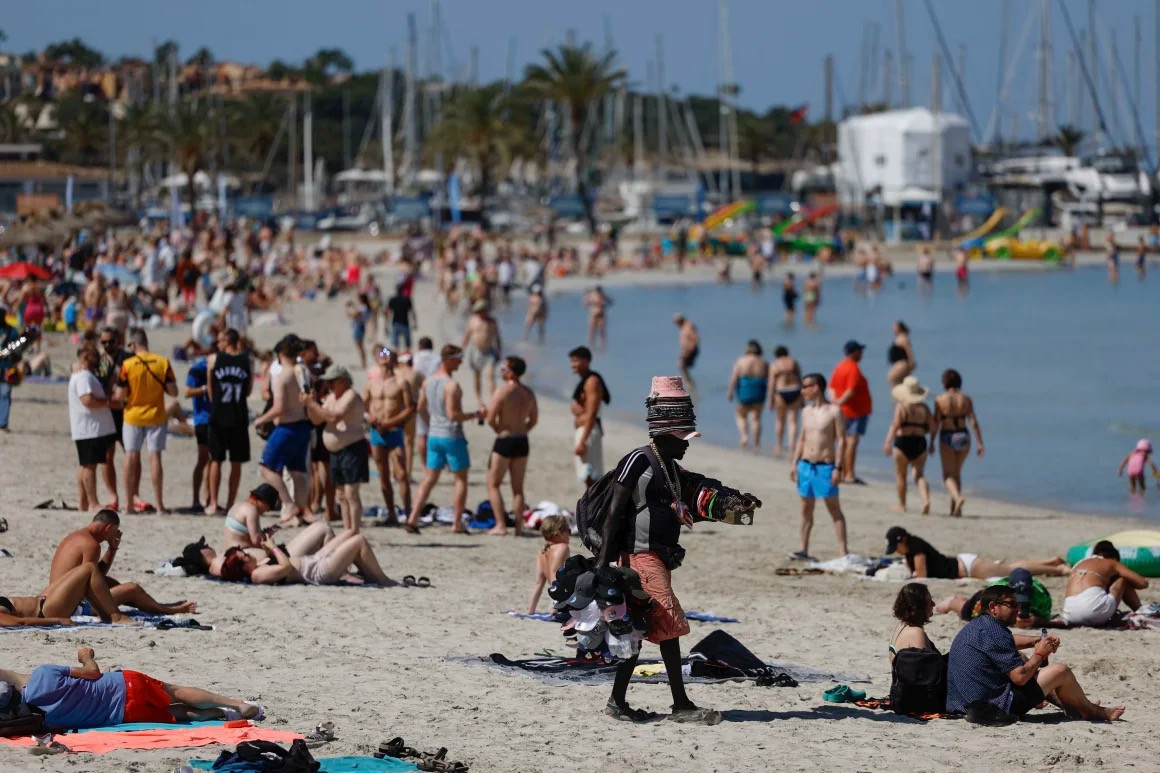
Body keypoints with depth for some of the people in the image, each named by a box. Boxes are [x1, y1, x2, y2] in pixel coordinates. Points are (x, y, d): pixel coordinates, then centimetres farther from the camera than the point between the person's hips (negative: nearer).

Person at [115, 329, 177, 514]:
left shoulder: (127, 365, -12)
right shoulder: (163, 362, -7)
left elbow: (120, 396, -11)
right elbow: (173, 391, -6)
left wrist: (113, 396, 11)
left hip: (133, 416, -1)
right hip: (156, 416, 1)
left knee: (131, 456, 8)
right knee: (155, 457, 3)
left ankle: (129, 501, 8)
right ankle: (159, 504, 1)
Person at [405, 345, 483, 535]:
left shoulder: (428, 382, 6)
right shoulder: (451, 385, -19)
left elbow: (421, 408, 15)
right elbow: (453, 414, -24)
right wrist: (476, 415, -14)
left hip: (433, 436, 7)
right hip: (452, 437, -7)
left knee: (430, 478, 12)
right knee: (461, 480, 5)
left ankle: (413, 518, 2)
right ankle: (458, 523, 5)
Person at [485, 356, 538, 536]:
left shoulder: (501, 392, -15)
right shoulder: (529, 393, 6)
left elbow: (491, 419, -16)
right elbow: (534, 419, 14)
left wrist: (499, 430, 3)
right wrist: (520, 432, 14)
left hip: (504, 441, -6)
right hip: (522, 441, 6)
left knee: (493, 485, 5)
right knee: (518, 488, 12)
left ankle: (501, 525, -3)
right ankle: (518, 526, 9)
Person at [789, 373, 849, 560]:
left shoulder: (833, 411, -7)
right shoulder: (806, 412, 10)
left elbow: (842, 440, -9)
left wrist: (838, 468, -14)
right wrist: (794, 463, 10)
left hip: (825, 467, -6)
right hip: (805, 465, 6)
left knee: (834, 508, -3)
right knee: (806, 509, 9)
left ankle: (843, 551, -6)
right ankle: (804, 550, 14)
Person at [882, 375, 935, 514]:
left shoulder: (901, 406, -5)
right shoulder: (924, 408, 6)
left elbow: (895, 424, -19)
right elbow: (932, 428, 5)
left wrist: (888, 441, -27)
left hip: (903, 441, -3)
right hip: (920, 443, 3)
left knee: (901, 475, 11)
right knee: (920, 475, 1)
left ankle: (902, 505, 20)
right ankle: (926, 499, -23)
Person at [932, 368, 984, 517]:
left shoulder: (940, 400, -8)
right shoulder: (966, 400, -2)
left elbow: (936, 422, -9)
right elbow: (974, 422, -6)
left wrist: (931, 443, -1)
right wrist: (980, 443, -4)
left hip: (947, 438, -3)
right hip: (963, 438, 3)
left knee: (948, 475, 0)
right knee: (957, 472, 20)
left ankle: (958, 497, -29)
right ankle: (954, 507, 22)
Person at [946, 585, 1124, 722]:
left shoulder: (975, 627, 12)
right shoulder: (994, 632, -20)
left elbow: (1010, 641, 31)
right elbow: (1020, 677, -23)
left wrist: (1038, 641, 14)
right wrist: (1040, 653, -6)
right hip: (997, 706, -10)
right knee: (1060, 671, -1)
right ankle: (1091, 711, 24)